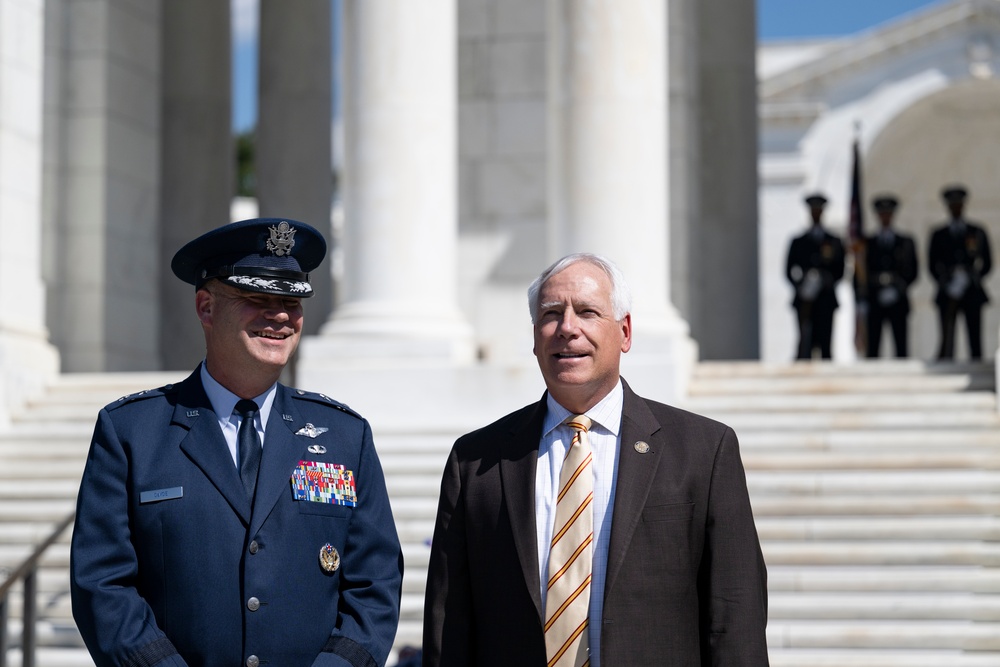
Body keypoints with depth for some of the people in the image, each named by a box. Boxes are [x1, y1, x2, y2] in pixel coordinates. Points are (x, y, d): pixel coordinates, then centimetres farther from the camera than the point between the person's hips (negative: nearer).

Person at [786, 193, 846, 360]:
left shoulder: (834, 242, 13)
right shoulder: (798, 242, 12)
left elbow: (839, 272, 9)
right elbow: (790, 271, 7)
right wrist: (800, 286, -10)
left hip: (826, 300, 1)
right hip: (804, 301, -1)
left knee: (825, 344, -4)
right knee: (805, 343, -9)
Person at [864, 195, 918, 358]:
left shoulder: (906, 242, 11)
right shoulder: (867, 242, 10)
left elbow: (912, 272, 9)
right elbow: (861, 272, 7)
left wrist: (900, 286, -3)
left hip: (898, 302, 0)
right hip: (874, 301, 0)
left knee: (901, 346, -3)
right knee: (872, 346, -6)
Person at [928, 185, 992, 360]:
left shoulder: (977, 232, 10)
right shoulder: (939, 234, 9)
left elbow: (987, 263, 9)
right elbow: (933, 265, 6)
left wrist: (974, 278, -6)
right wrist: (946, 285, -6)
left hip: (972, 292, 0)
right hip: (948, 294, 0)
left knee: (975, 339, -2)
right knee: (947, 340, -6)